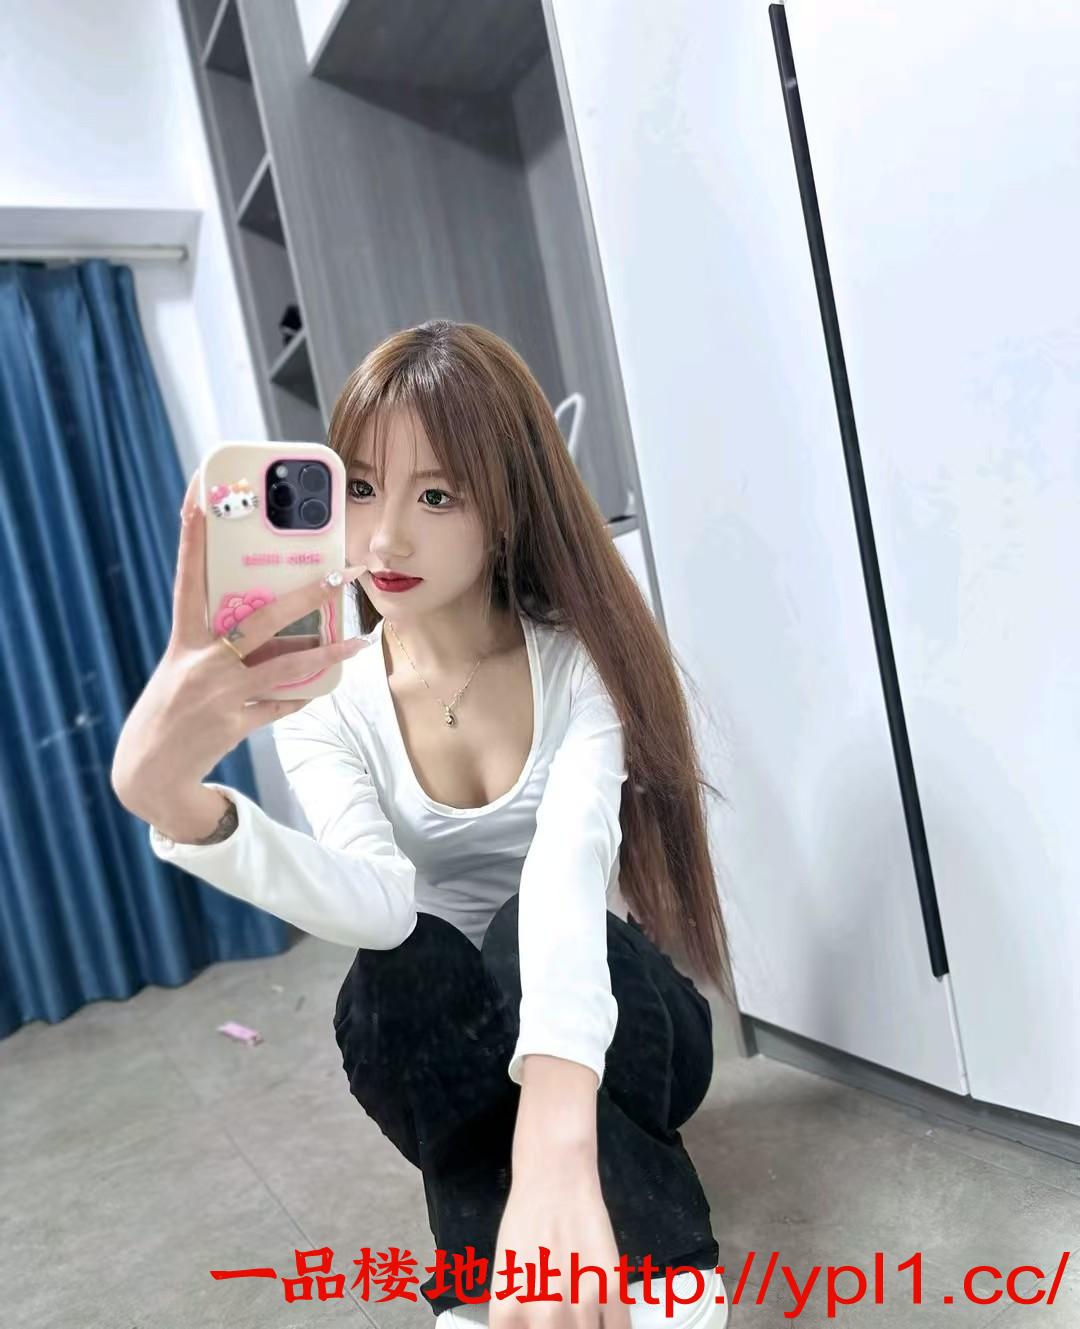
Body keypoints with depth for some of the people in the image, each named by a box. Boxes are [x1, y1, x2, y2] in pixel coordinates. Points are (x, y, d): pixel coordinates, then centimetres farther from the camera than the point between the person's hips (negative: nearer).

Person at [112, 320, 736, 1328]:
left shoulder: (580, 660, -15)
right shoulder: (319, 697, -9)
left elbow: (568, 868, -35)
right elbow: (377, 904, -28)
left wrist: (556, 1140, -53)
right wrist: (173, 800, -47)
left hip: (611, 1024, -1)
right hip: (455, 1056, 2)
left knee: (533, 929, -34)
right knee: (396, 976, -32)